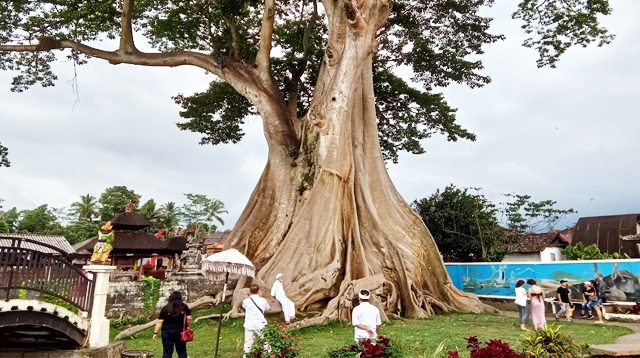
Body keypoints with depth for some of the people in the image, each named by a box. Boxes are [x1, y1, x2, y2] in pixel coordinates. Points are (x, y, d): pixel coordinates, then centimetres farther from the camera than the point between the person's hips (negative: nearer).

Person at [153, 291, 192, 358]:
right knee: (182, 351, 10)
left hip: (167, 332, -1)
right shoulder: (184, 307, 0)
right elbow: (189, 318, -5)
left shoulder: (165, 308, -2)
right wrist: (189, 328, 9)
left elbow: (159, 321, -5)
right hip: (180, 332, 1)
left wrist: (155, 333, -3)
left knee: (167, 352, 6)